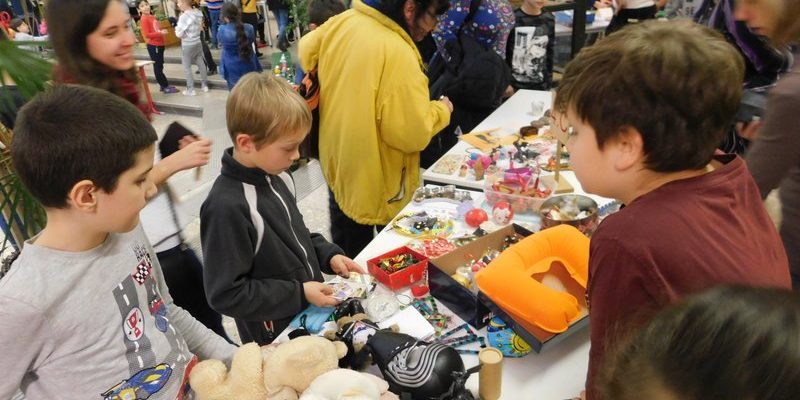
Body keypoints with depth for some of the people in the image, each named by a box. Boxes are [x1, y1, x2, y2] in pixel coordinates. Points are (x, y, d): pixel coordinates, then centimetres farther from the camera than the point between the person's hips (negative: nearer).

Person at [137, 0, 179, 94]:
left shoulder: (152, 17, 11)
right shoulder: (144, 19, -14)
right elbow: (147, 34, -20)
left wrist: (162, 31, 7)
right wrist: (160, 33, -24)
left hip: (159, 44, 9)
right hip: (153, 46, -9)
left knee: (160, 66, 16)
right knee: (157, 67, -1)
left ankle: (164, 85, 25)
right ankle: (165, 87, 2)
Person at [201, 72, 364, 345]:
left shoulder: (269, 176, -2)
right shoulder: (226, 207, -28)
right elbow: (226, 294, -23)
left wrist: (328, 255, -2)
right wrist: (299, 294, -22)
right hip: (276, 340, -8)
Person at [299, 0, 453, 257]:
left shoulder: (343, 21, -6)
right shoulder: (398, 54, -29)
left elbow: (307, 52, 13)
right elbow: (411, 133, -26)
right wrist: (441, 110, -8)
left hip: (335, 160, 8)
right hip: (374, 182, -7)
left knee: (343, 253, 27)